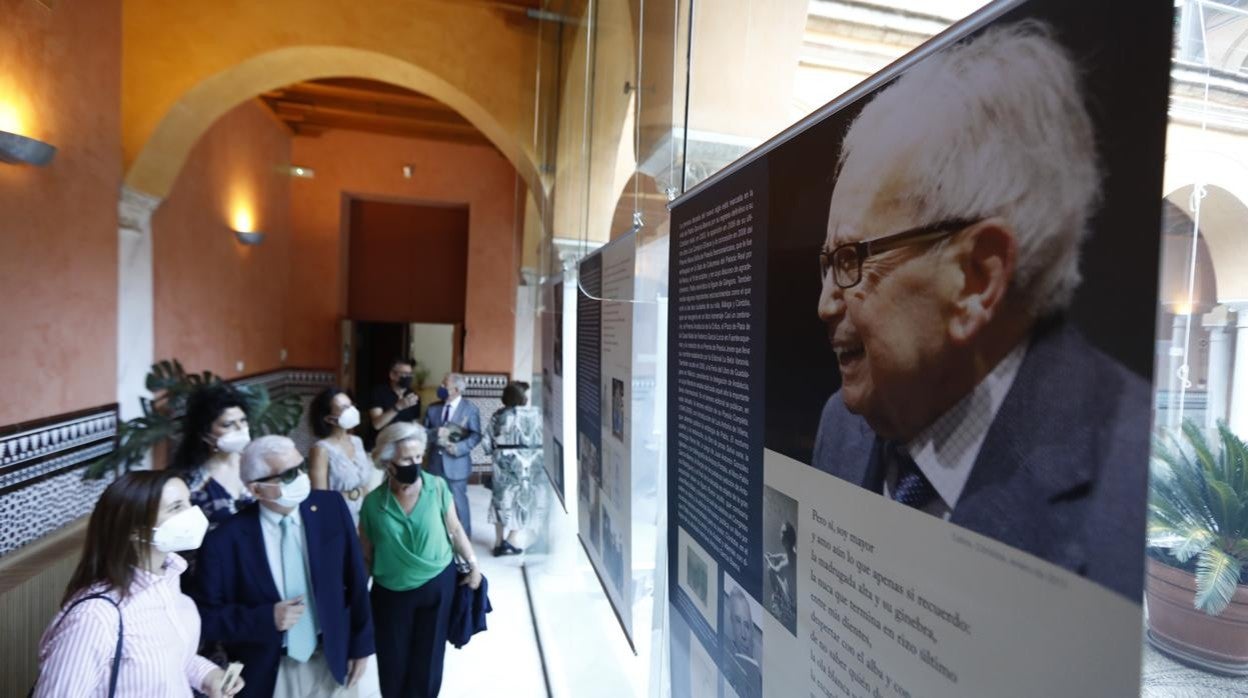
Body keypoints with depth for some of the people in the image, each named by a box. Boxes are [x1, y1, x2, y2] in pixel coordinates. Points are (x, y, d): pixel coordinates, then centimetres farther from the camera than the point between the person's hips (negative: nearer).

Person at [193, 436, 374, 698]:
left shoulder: (332, 508, -12)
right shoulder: (225, 541, -16)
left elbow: (355, 582, -4)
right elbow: (207, 617, -6)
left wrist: (361, 645, 0)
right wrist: (267, 618, -21)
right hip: (267, 672, -1)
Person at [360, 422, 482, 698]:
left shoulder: (437, 487, -15)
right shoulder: (373, 502, -13)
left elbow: (455, 529, -3)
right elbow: (366, 555, -1)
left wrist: (473, 565, -2)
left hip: (438, 584, 0)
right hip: (391, 593, 1)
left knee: (428, 657, 15)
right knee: (393, 663, 14)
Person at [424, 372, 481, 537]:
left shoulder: (470, 409, -6)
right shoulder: (433, 408, 7)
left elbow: (476, 435, -10)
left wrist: (458, 447, -24)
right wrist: (435, 433, -18)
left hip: (456, 464, -4)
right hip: (435, 463, 5)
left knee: (459, 503, 5)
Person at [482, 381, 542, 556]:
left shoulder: (497, 416, 1)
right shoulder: (532, 414, -6)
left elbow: (487, 444, -1)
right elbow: (541, 440, -6)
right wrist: (537, 457, 10)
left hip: (502, 461, 3)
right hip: (524, 461, -2)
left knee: (501, 497, 14)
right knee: (522, 498, 9)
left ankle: (499, 541, 17)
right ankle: (511, 541, 7)